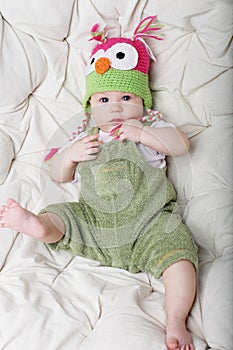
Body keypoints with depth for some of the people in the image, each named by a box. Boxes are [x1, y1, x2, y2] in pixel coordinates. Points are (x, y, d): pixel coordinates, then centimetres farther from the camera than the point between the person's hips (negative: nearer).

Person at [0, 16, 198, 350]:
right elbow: (58, 175, 23)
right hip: (93, 220, 3)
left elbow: (181, 144, 2)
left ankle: (175, 322, -28)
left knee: (178, 252, -25)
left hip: (148, 218, -2)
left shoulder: (150, 126, 19)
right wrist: (70, 154, 0)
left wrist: (141, 132, -9)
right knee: (58, 215, -13)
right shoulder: (85, 138, 23)